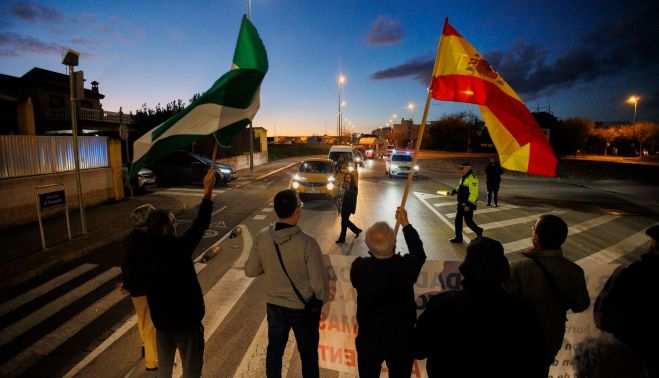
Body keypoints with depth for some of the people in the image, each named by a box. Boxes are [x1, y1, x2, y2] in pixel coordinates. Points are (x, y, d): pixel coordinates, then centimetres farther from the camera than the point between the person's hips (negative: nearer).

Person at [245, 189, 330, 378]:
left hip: (274, 305, 4)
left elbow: (250, 271, -3)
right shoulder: (307, 243, -29)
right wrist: (323, 298, 1)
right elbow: (320, 285, -20)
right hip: (304, 308, -3)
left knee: (274, 350, 26)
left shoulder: (262, 237, -17)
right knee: (308, 355, 20)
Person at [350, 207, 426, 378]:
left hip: (368, 338, 0)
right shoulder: (406, 266, -28)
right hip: (401, 338, 0)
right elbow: (419, 254, -4)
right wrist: (405, 224, 3)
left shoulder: (358, 267, -27)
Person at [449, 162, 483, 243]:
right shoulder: (463, 178, 12)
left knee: (468, 221, 1)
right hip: (461, 204, 9)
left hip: (468, 205, -9)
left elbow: (473, 193, -25)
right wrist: (454, 191, 10)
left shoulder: (472, 179, -19)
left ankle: (479, 231, 27)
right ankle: (458, 237, 20)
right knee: (458, 220, 10)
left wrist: (468, 205, -27)